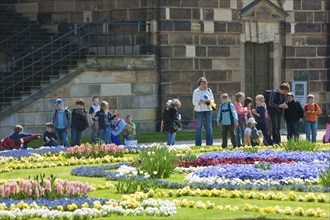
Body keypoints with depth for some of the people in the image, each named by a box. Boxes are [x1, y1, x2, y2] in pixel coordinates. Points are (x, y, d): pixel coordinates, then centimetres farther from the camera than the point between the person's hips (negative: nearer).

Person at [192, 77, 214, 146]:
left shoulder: (209, 90, 8)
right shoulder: (196, 92, 4)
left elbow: (212, 100, 13)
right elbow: (194, 102, 1)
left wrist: (210, 101, -10)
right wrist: (200, 102, -17)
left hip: (208, 110, 1)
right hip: (199, 110, -1)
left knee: (209, 127, -1)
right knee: (199, 128, 0)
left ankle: (209, 144, 3)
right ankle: (198, 144, 4)